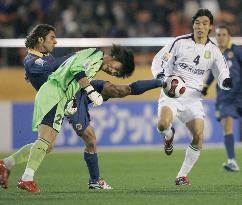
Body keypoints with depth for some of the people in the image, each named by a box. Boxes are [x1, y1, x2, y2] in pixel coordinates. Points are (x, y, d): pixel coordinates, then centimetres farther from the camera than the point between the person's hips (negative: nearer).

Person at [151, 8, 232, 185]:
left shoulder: (213, 51, 8)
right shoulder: (180, 42, 0)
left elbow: (223, 80, 11)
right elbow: (159, 61, 3)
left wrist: (229, 81, -14)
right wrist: (161, 77, -17)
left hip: (193, 97, 3)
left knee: (199, 136, -14)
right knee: (163, 124, -30)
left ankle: (182, 175, 4)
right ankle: (169, 134, 11)